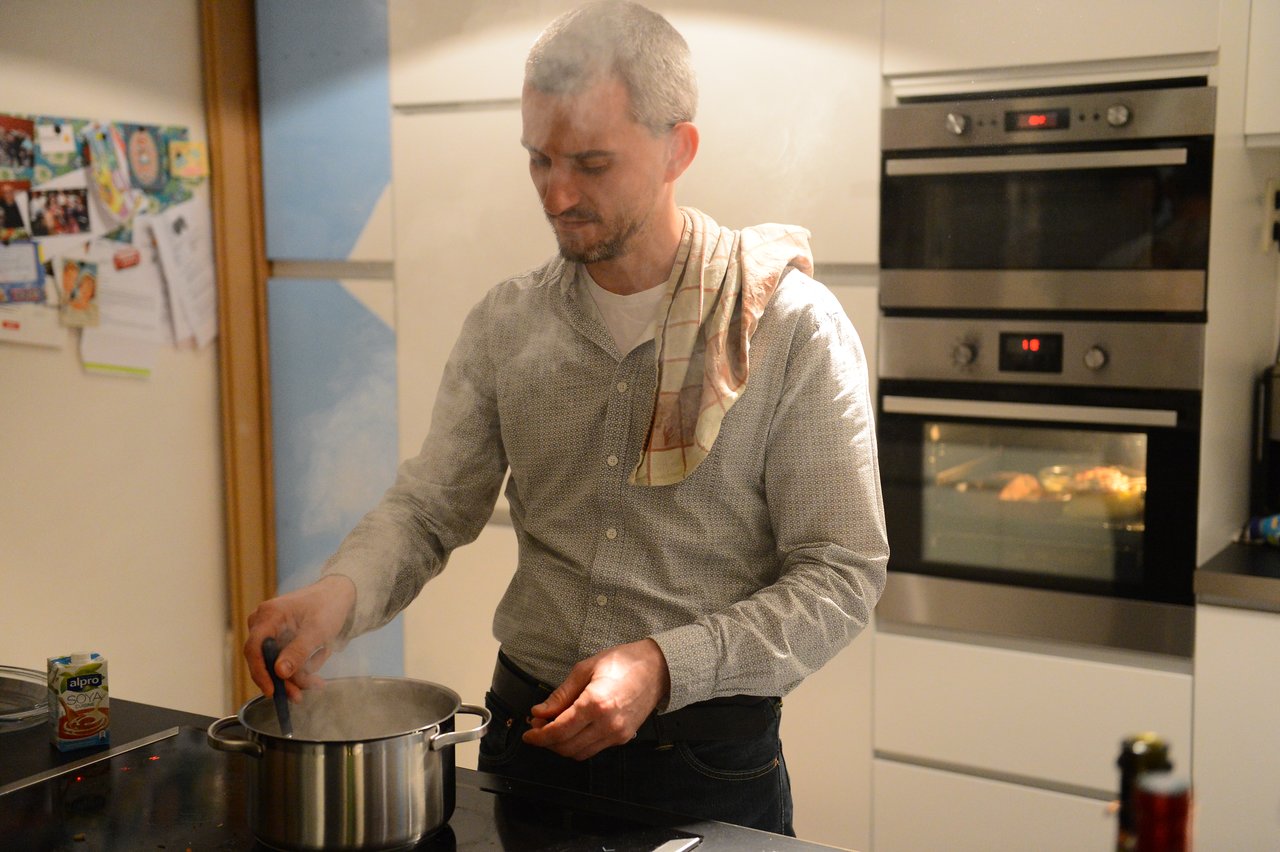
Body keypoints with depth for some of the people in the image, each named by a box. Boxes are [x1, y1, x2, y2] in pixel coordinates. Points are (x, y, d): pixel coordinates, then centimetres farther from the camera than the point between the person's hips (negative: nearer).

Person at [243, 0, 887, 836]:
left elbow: (842, 576, -13)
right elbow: (429, 508, 2)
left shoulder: (795, 328, -12)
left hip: (708, 757, -3)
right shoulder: (506, 325, 0)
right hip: (527, 733, 4)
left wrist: (664, 666, -24)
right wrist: (340, 592, -20)